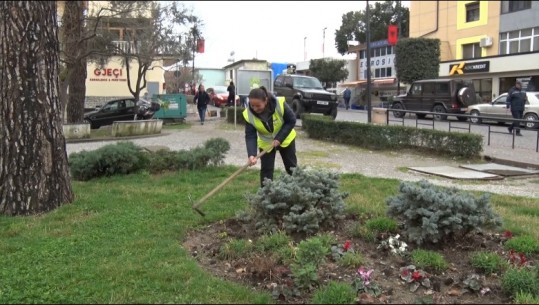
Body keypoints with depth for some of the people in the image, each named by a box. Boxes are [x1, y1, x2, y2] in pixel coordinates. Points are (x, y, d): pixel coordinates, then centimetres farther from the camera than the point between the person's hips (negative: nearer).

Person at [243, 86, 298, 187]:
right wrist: (251, 154, -40)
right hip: (266, 143, 1)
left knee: (292, 166, 13)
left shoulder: (280, 104, -35)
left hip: (285, 139, 0)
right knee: (266, 169, -1)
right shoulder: (248, 114, -29)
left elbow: (291, 121, -21)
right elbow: (250, 136, -25)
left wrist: (279, 138, -27)